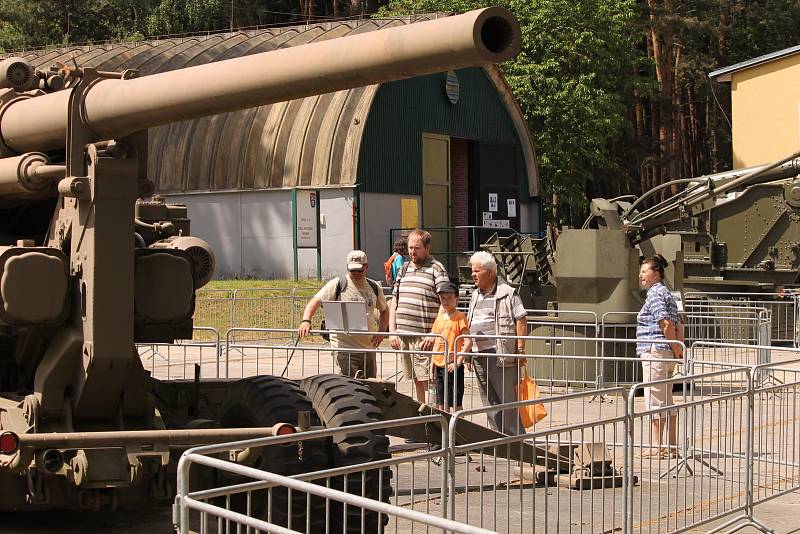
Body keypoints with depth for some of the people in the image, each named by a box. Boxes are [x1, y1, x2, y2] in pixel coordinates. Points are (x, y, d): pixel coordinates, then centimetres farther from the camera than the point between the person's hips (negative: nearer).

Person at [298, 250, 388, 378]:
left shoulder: (374, 287, 11)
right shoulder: (337, 285, -3)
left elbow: (384, 310, 26)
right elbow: (315, 302, -9)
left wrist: (381, 331, 9)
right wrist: (306, 321, -28)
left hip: (368, 348, 5)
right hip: (344, 347, -5)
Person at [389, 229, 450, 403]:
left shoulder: (436, 269, -4)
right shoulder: (404, 269, 16)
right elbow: (394, 302, 20)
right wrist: (392, 331, 10)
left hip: (424, 338, -6)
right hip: (403, 335, 6)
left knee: (428, 381, -7)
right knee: (416, 381, 11)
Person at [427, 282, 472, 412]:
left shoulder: (460, 317, -7)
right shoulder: (439, 319, 13)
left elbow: (468, 342, -15)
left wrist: (458, 362, -19)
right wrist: (431, 368, 14)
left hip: (453, 366, -7)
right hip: (439, 366, 7)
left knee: (455, 404, -4)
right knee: (441, 405, 11)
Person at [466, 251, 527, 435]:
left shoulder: (507, 293, -4)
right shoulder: (475, 296, 18)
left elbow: (521, 320, -7)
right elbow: (469, 325, 24)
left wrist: (520, 349, -12)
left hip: (500, 353, -7)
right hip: (479, 354, 8)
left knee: (507, 397, -7)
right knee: (488, 400, 10)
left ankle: (516, 437, -1)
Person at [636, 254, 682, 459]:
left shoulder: (655, 294, -12)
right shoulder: (666, 293, 18)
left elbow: (666, 323, -21)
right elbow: (676, 325, 18)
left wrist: (675, 348, -14)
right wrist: (678, 348, 12)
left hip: (654, 351, -10)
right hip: (667, 355, 10)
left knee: (654, 401, -5)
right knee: (667, 402, 12)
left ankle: (656, 446, -2)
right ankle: (671, 447, 15)